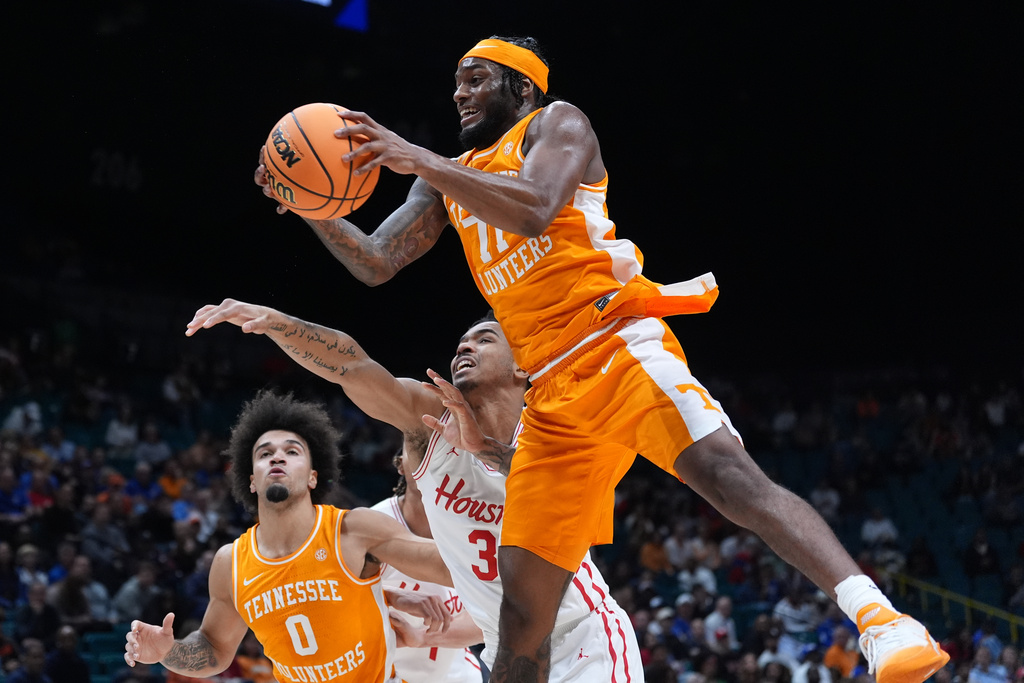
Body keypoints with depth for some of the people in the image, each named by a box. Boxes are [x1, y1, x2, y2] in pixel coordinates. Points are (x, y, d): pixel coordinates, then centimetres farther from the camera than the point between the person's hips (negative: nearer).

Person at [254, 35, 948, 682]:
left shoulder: (556, 124, 7)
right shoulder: (448, 181, 27)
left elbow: (533, 210, -14)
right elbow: (375, 263, 22)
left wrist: (419, 160, -16)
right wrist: (313, 206, 5)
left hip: (618, 343, -6)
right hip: (554, 396, 7)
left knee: (723, 468, -33)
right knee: (524, 599, 1)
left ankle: (880, 621, -46)